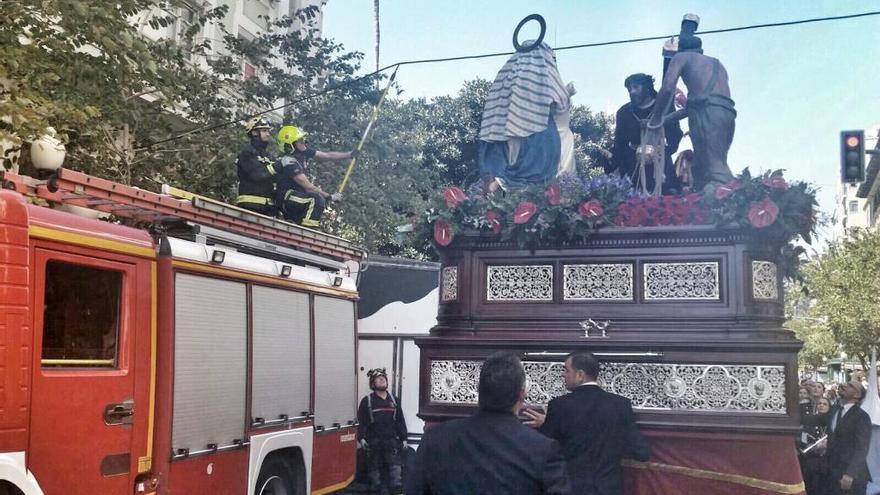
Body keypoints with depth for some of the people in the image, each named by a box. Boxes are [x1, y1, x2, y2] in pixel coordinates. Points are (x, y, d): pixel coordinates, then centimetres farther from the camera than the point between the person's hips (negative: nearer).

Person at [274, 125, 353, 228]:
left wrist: (350, 154, 6)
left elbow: (327, 155, 9)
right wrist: (330, 196, -18)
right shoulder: (289, 162, -22)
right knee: (317, 199, -26)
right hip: (286, 199, -9)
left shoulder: (304, 152, 1)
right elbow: (308, 186, -23)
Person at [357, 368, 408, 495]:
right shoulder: (367, 400, 1)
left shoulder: (394, 400, 12)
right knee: (375, 467, 4)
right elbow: (361, 421, -3)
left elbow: (400, 421, 14)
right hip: (373, 440, -2)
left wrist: (403, 438, 9)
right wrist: (361, 438, -14)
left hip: (391, 439, 2)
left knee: (395, 464, -8)